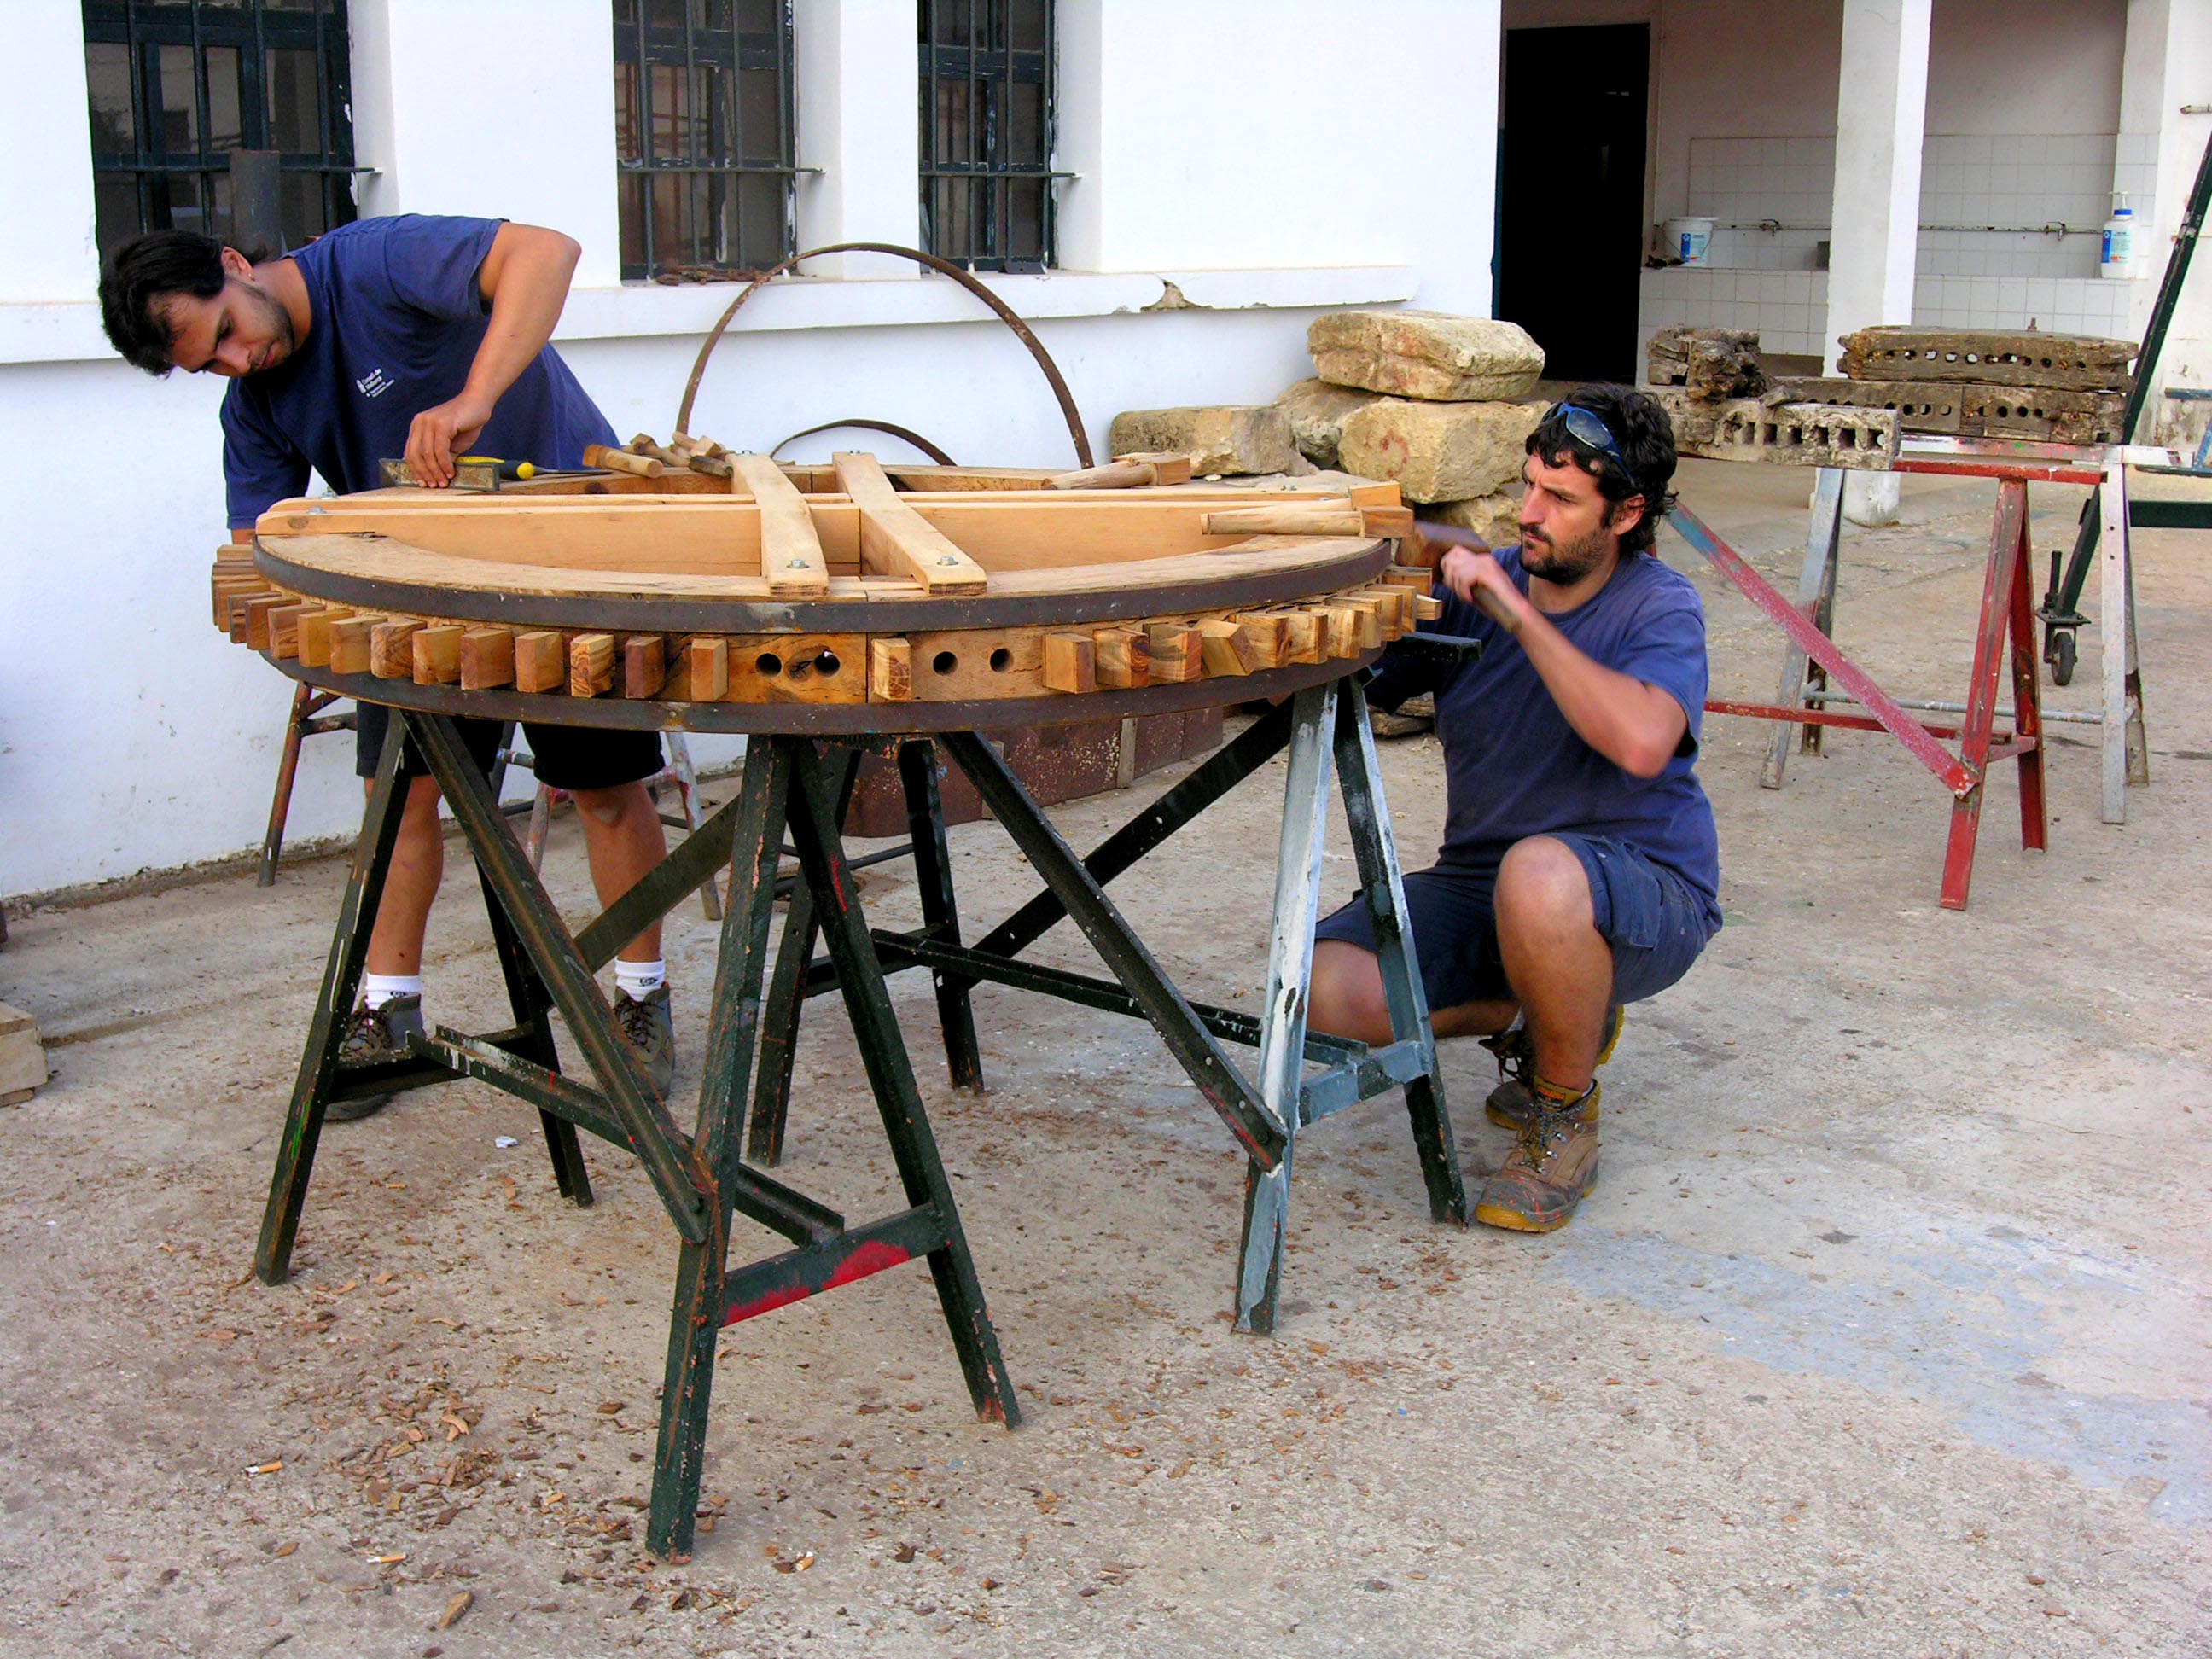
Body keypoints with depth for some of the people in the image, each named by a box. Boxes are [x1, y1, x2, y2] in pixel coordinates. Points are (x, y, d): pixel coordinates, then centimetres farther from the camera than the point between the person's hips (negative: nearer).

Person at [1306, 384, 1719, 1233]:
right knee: (1329, 988, -19)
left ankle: (1565, 1117, -10)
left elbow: (1643, 744, -33)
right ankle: (1535, 1021, 12)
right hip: (1479, 885, 5)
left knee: (1539, 874, -40)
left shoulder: (1660, 608, -12)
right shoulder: (1468, 587, 0)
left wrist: (1518, 615, -29)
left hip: (1646, 894, -5)